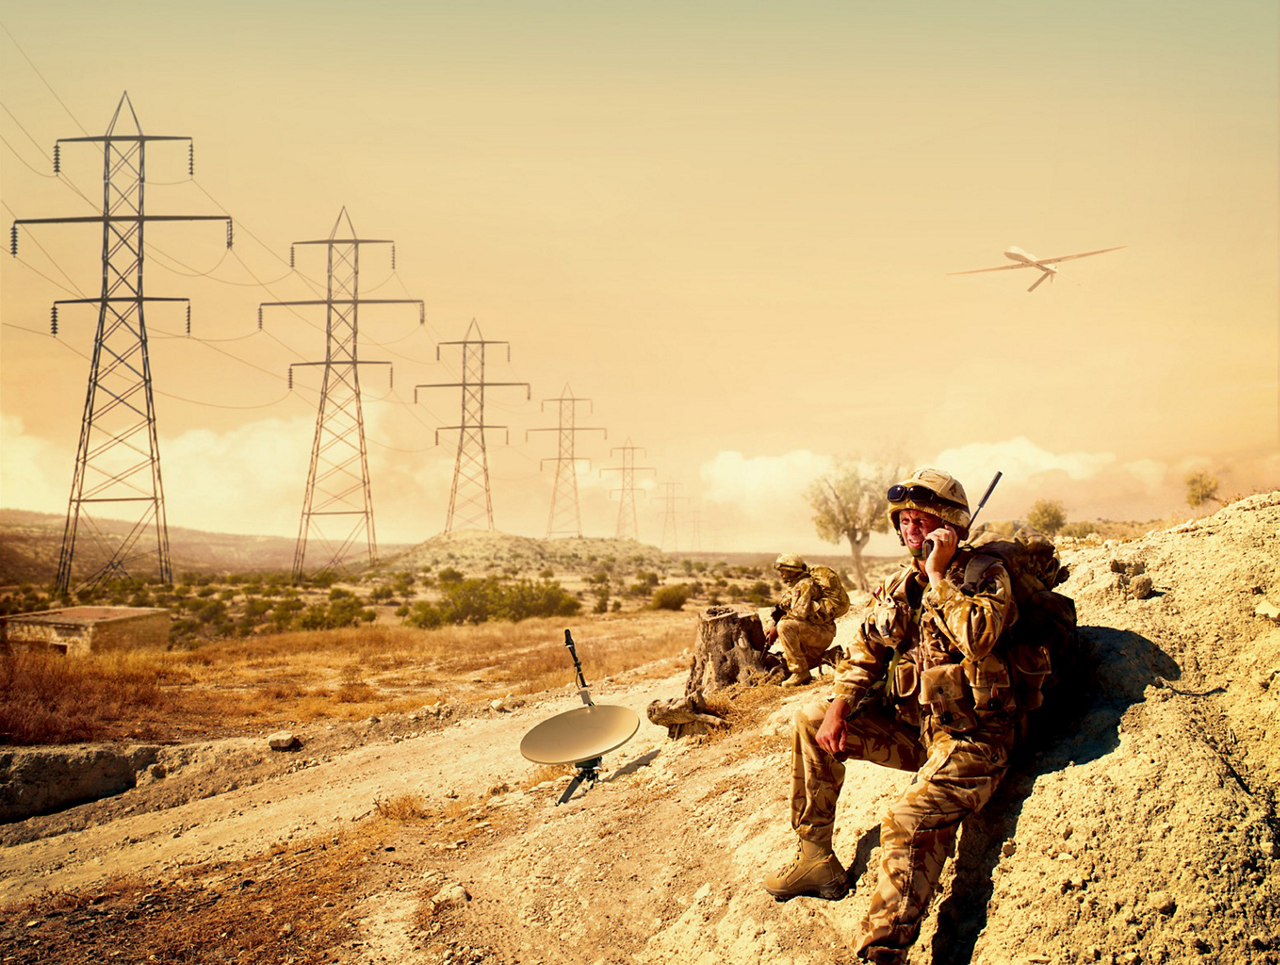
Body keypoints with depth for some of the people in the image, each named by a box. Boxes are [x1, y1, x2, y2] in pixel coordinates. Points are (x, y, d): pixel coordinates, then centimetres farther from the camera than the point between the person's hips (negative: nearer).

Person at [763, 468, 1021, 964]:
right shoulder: (897, 586, 10)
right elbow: (864, 652, 12)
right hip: (911, 728, 8)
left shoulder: (987, 575, -9)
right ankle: (816, 858, 8)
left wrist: (939, 575, -21)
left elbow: (977, 637, -29)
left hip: (970, 739, -8)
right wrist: (839, 706, -4)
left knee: (910, 820, -31)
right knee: (811, 722, 4)